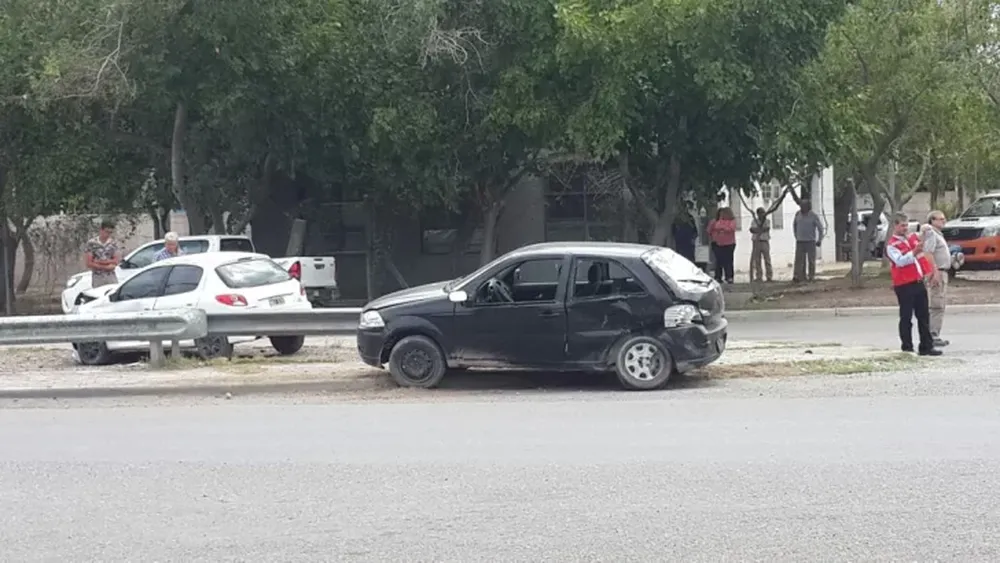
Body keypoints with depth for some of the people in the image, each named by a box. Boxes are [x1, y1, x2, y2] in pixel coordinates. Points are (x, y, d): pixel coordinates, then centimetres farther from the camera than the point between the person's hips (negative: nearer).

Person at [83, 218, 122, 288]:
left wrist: (99, 262, -9)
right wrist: (106, 267, -11)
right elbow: (88, 263, -6)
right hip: (97, 277, -1)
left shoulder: (114, 243, 5)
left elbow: (116, 261, -3)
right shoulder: (91, 243, -1)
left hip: (111, 277, 2)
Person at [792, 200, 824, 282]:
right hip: (800, 241, 3)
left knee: (811, 260, 1)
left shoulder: (814, 216, -8)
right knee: (799, 259, -4)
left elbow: (820, 228, -2)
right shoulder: (798, 214, 2)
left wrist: (819, 240, -2)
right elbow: (794, 224, 18)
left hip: (810, 241, -3)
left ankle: (811, 276, 9)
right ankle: (800, 276, -4)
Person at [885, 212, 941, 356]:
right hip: (904, 286, -7)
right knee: (906, 318, -2)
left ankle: (926, 346, 17)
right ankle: (907, 348, 3)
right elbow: (900, 261, -27)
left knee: (924, 316, 10)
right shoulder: (891, 245, -11)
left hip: (918, 282, 7)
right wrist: (914, 252, -36)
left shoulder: (913, 237, 11)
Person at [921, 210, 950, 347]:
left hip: (942, 273, 11)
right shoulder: (931, 234, -11)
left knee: (939, 306, 12)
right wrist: (935, 272, -26)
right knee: (936, 306, -11)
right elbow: (928, 254, -21)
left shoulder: (938, 234, 21)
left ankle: (935, 335, 15)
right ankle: (933, 336, -12)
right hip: (937, 273, -11)